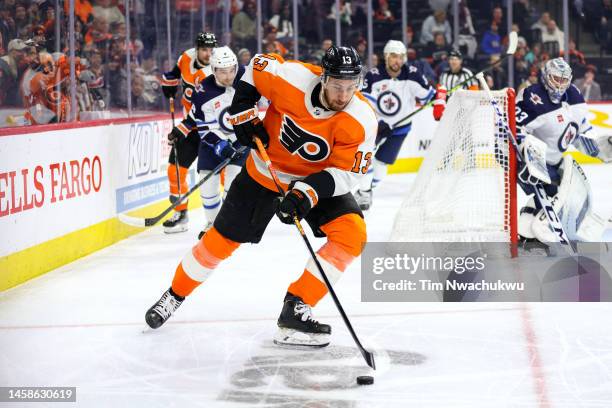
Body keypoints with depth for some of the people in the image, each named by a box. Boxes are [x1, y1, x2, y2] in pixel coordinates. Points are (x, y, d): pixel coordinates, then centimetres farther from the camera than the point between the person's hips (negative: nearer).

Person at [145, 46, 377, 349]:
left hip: (320, 180, 0)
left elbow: (346, 173, -26)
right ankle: (176, 294, 33)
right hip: (264, 172, 0)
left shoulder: (361, 121, -28)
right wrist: (243, 112, -11)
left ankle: (296, 310, -18)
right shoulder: (291, 78, -28)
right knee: (223, 239, 7)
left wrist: (307, 193, -40)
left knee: (351, 233, -23)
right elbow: (258, 65, -7)